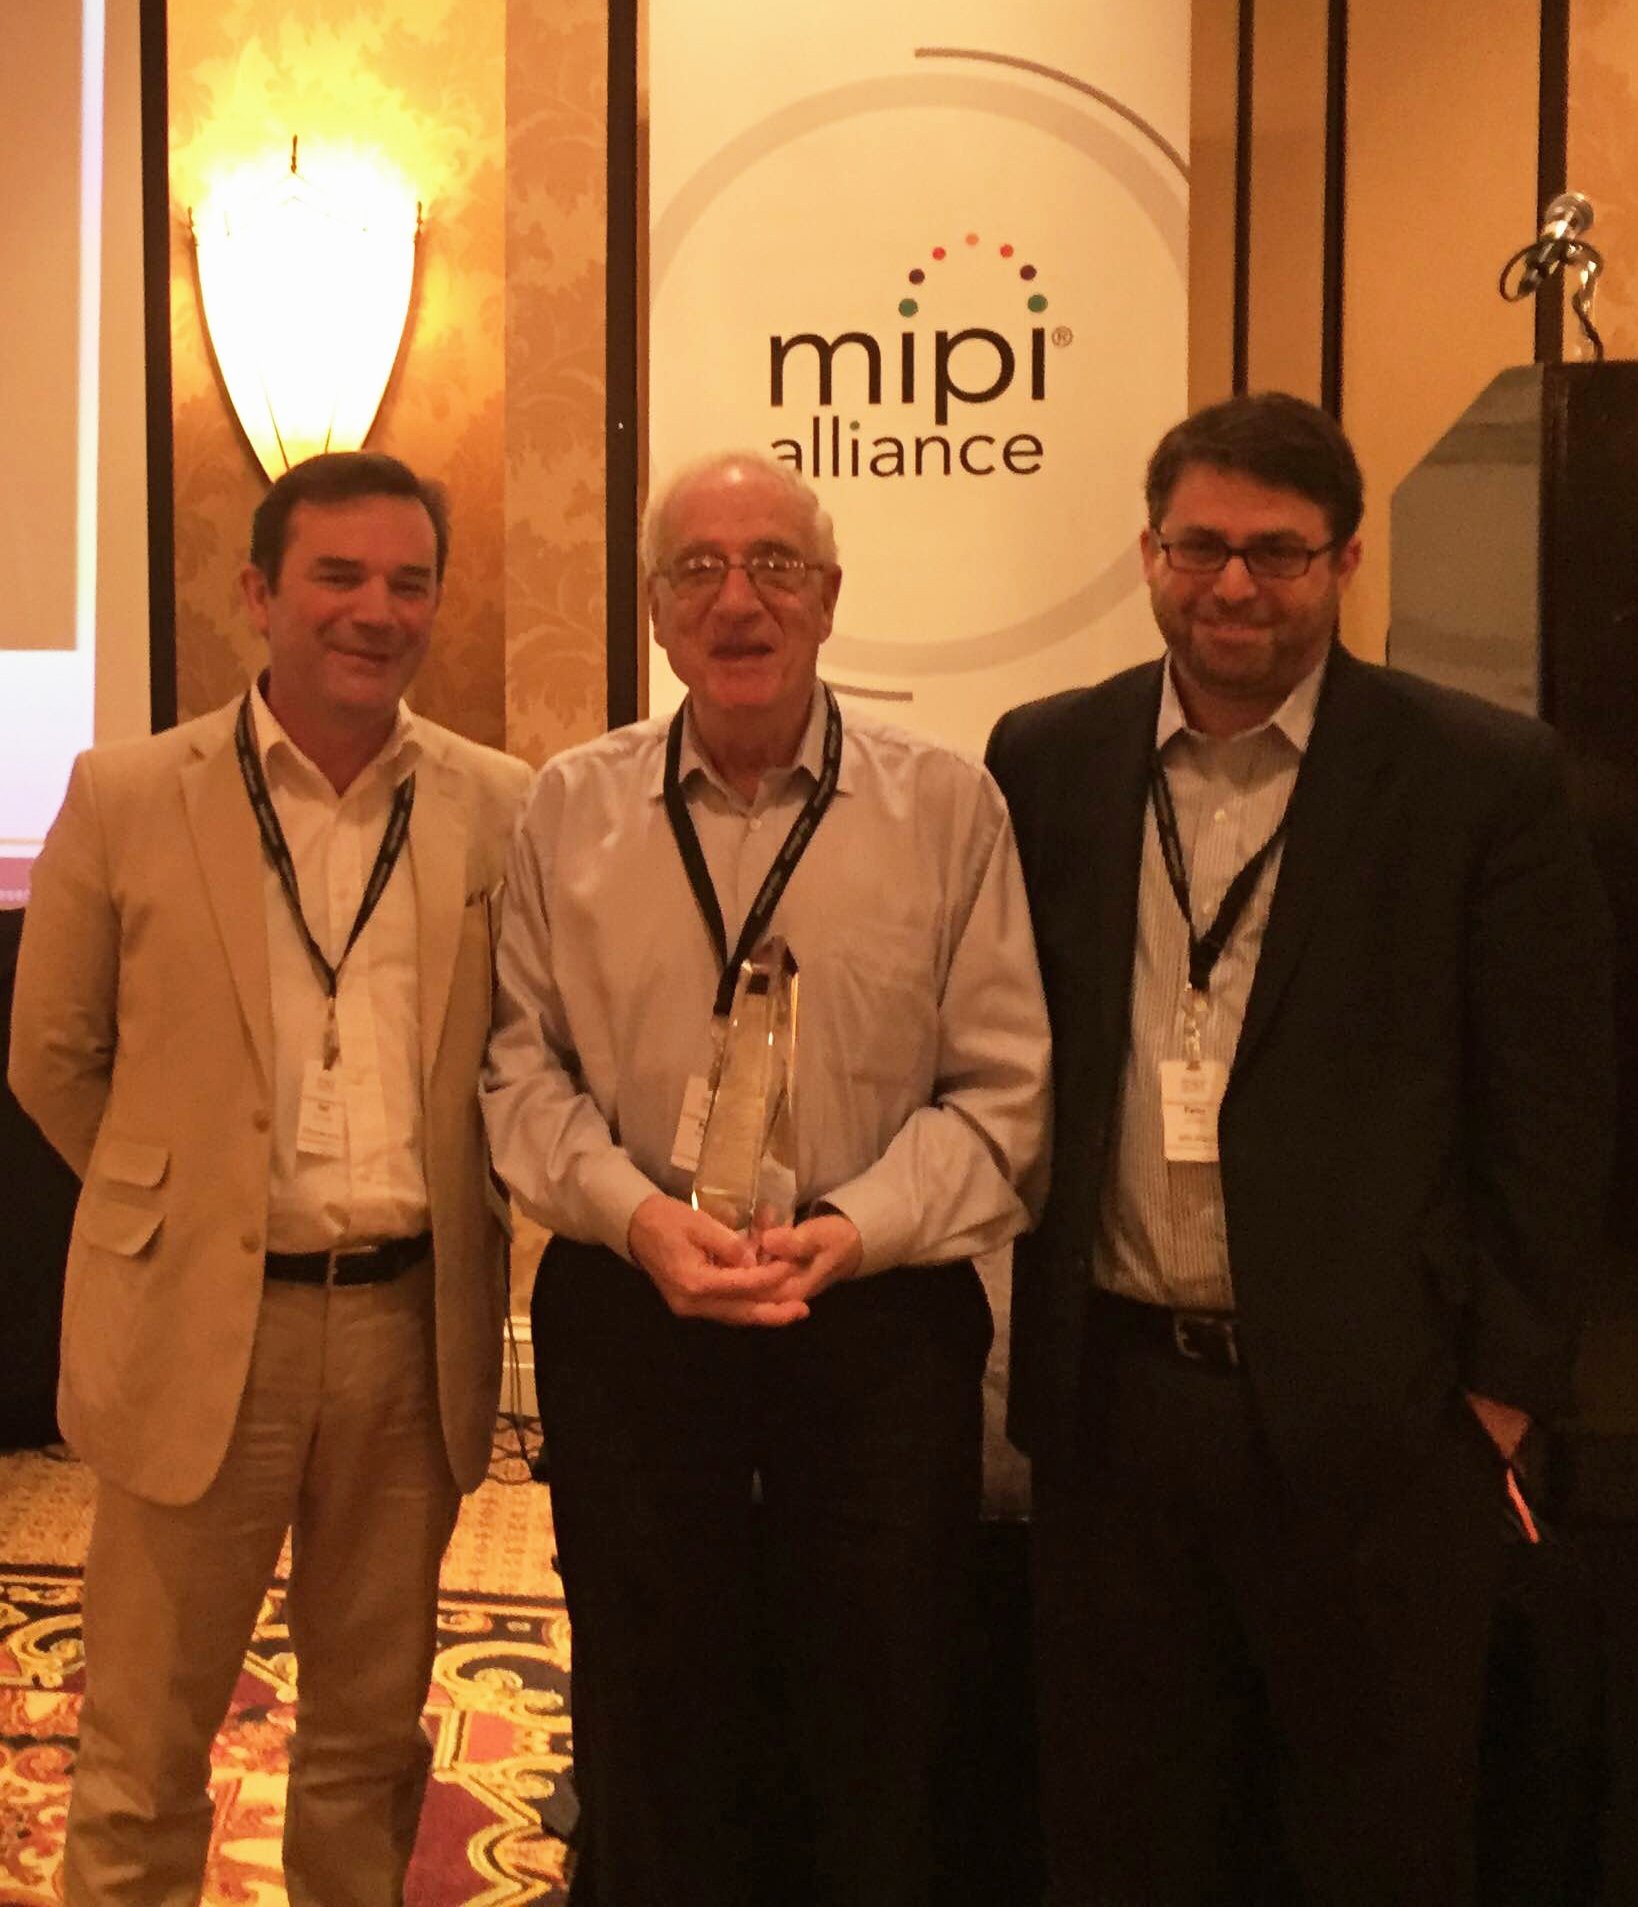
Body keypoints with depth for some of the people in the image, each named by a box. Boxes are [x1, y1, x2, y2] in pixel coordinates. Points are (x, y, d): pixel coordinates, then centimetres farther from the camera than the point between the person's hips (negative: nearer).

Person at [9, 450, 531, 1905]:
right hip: (197, 1325, -1)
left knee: (373, 1730, 17)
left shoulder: (502, 811, 0)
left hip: (414, 1327, 2)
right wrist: (177, 1200, 8)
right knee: (146, 1745, 11)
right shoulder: (126, 798, -4)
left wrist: (453, 1227, 6)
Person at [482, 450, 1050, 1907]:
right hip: (627, 1313, 1)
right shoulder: (570, 810, 4)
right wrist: (641, 1214, -12)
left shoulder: (947, 805, -1)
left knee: (875, 1747, 11)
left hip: (881, 1313, -1)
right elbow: (524, 1068, 5)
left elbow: (1002, 1088, -2)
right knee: (651, 1743, 14)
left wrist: (850, 1229, -16)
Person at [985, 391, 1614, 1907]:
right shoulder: (1047, 760, 3)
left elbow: (1550, 1107, -4)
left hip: (1375, 1412, -2)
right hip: (1113, 1396, 3)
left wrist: (1505, 1381, -4)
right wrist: (1026, 1330, 3)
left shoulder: (1483, 777, -5)